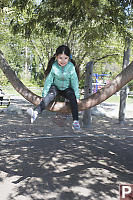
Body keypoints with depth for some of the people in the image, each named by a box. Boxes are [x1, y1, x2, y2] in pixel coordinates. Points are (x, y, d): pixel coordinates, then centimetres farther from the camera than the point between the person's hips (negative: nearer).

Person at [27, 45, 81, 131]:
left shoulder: (71, 67, -17)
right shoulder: (53, 66, -17)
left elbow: (74, 82, -12)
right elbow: (48, 80, -12)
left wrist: (77, 96, -11)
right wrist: (44, 94, -13)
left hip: (67, 88, 0)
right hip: (55, 87, 0)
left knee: (73, 98, -26)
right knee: (50, 95, -29)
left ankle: (75, 121, -23)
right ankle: (36, 112, -45)